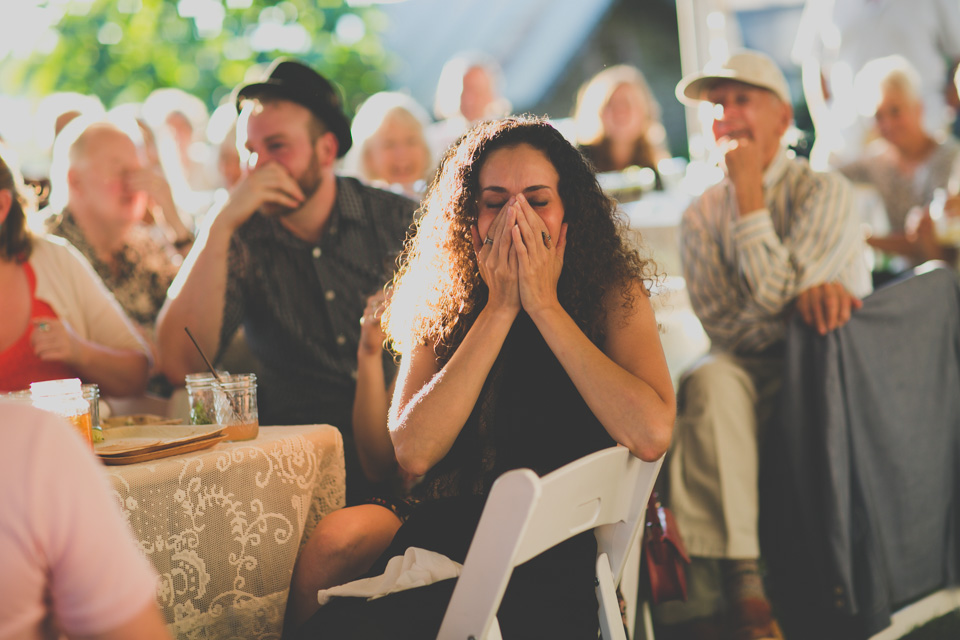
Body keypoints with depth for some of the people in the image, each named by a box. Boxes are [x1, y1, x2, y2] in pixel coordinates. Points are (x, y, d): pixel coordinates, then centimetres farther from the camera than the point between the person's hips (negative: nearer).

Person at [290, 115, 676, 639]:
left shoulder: (615, 296, 5)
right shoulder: (441, 306, 11)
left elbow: (651, 436, -14)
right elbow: (412, 452, -4)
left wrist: (544, 306, -8)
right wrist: (500, 308, -4)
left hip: (555, 563, -2)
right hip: (440, 542, 2)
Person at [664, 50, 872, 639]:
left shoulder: (823, 193, -2)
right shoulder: (702, 215, 9)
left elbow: (771, 295, -15)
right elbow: (723, 327, -4)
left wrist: (749, 190, -12)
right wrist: (802, 291, -20)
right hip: (750, 375, 3)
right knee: (710, 379, -32)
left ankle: (699, 583, -25)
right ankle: (739, 577, -34)